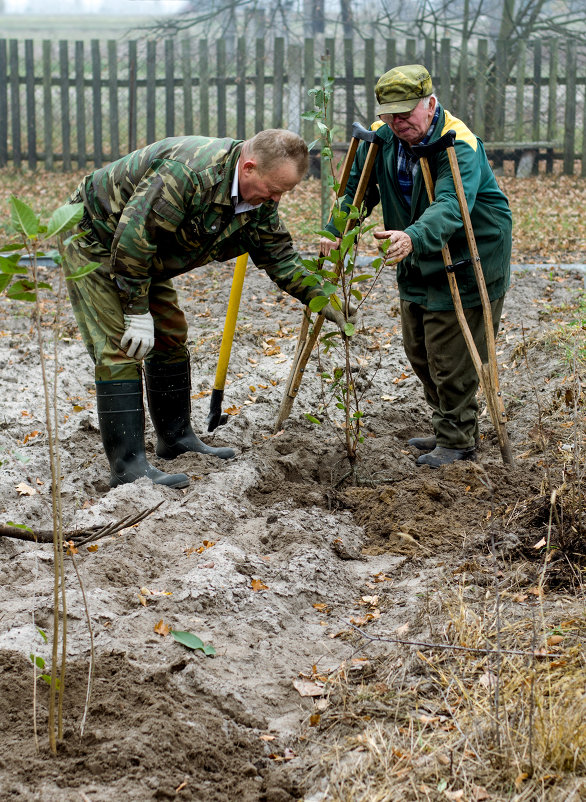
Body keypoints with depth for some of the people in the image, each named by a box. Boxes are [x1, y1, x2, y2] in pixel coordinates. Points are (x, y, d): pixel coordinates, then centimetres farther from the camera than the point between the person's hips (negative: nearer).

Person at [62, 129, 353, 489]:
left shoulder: (259, 201, -6)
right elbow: (133, 235, -35)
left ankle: (177, 436, 25)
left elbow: (279, 254, 7)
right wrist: (137, 312, -28)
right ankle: (128, 466, -17)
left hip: (141, 257, 9)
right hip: (93, 240, -9)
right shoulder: (188, 172, -36)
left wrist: (323, 302, 0)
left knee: (171, 336, 11)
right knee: (120, 349, -15)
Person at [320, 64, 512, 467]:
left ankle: (459, 440, 10)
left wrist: (413, 237, -61)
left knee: (451, 359, -6)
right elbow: (358, 188, 7)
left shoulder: (459, 146, -27)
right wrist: (335, 230, -10)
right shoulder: (381, 138, -4)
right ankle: (446, 427, 33)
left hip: (467, 262, -8)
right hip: (418, 267, 8)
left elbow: (450, 207, -43)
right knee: (418, 351, 16)